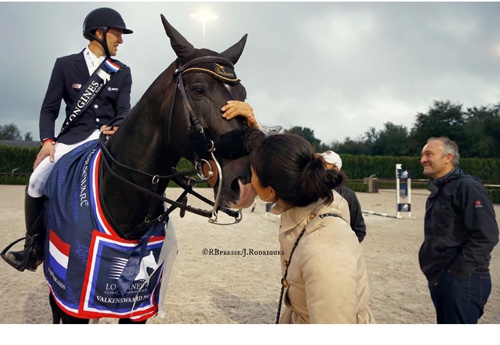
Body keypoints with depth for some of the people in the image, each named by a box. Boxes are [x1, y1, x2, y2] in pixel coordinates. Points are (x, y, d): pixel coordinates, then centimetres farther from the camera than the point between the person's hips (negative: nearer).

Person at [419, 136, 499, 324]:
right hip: (438, 279, 9)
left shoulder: (468, 187, -13)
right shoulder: (437, 191, 15)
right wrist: (434, 272, 13)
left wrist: (456, 271, -19)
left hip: (463, 280, -9)